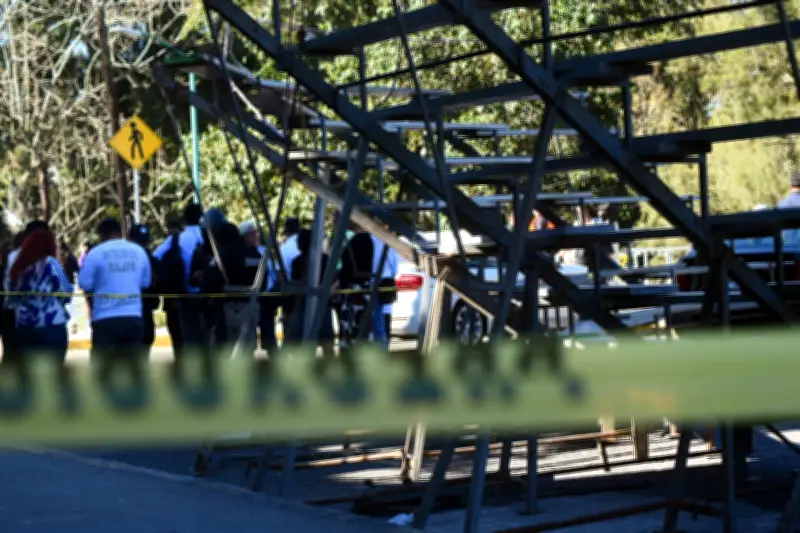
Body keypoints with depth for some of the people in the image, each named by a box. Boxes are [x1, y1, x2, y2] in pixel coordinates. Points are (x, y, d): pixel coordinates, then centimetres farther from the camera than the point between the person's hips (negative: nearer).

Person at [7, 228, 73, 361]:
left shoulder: (18, 267, 11)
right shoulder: (50, 263, -6)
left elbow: (13, 296, 18)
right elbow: (66, 294, -6)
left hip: (24, 327, 6)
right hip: (51, 326, -6)